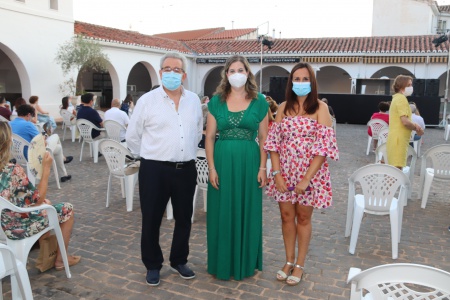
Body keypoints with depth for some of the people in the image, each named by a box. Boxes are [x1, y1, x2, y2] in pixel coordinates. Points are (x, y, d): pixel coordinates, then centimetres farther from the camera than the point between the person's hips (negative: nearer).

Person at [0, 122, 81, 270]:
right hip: (18, 227, -8)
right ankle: (61, 259, 22)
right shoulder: (14, 170, -29)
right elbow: (38, 199, -18)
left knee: (45, 205, 30)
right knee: (67, 209, 11)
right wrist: (46, 168, -14)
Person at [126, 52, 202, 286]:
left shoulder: (194, 100, 6)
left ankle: (179, 261, 33)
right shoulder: (147, 100, -5)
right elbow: (132, 136, 2)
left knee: (184, 219, 14)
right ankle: (153, 265, 27)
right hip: (155, 170, -3)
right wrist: (149, 156, 6)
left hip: (186, 169, 3)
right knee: (151, 220, 7)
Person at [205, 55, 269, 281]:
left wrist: (263, 168, -5)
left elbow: (264, 138, 2)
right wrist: (211, 168, -6)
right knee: (222, 214, 8)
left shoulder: (259, 101, 2)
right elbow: (209, 137, 1)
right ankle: (222, 263, 26)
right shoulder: (216, 101, 2)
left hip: (249, 161, 0)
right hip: (223, 161, 1)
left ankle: (245, 262, 29)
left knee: (247, 212, 10)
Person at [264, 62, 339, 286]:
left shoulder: (320, 108, -6)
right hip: (285, 172, 3)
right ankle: (289, 261, 29)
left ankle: (299, 265, 26)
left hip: (310, 173, -3)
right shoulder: (284, 107, 4)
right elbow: (273, 142, 2)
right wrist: (276, 173, -8)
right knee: (286, 215, 11)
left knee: (303, 217, 10)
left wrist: (306, 178, -17)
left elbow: (324, 146, -12)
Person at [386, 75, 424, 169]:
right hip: (399, 140, -10)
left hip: (396, 138, 10)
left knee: (394, 168, 13)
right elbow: (405, 121, -20)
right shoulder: (402, 98, -12)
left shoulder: (397, 98, 19)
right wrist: (417, 128, -3)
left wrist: (414, 125, 7)